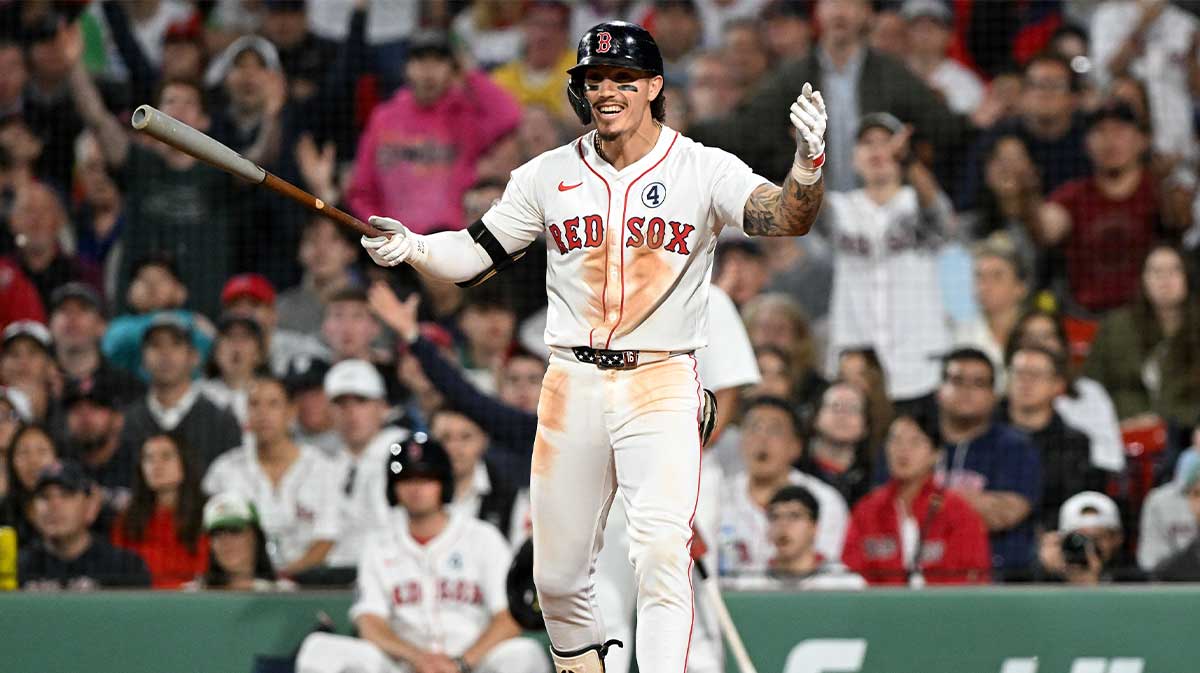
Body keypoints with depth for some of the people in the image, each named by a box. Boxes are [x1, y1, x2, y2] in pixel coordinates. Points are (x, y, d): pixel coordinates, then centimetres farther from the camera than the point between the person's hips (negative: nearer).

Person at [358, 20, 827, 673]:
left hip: (662, 384, -3)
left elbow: (785, 218, -18)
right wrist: (411, 247, -10)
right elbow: (476, 253, 11)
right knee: (555, 576, 8)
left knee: (661, 554, -21)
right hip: (571, 385, 4)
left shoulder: (705, 170, -3)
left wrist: (808, 165, -40)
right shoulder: (549, 174, 6)